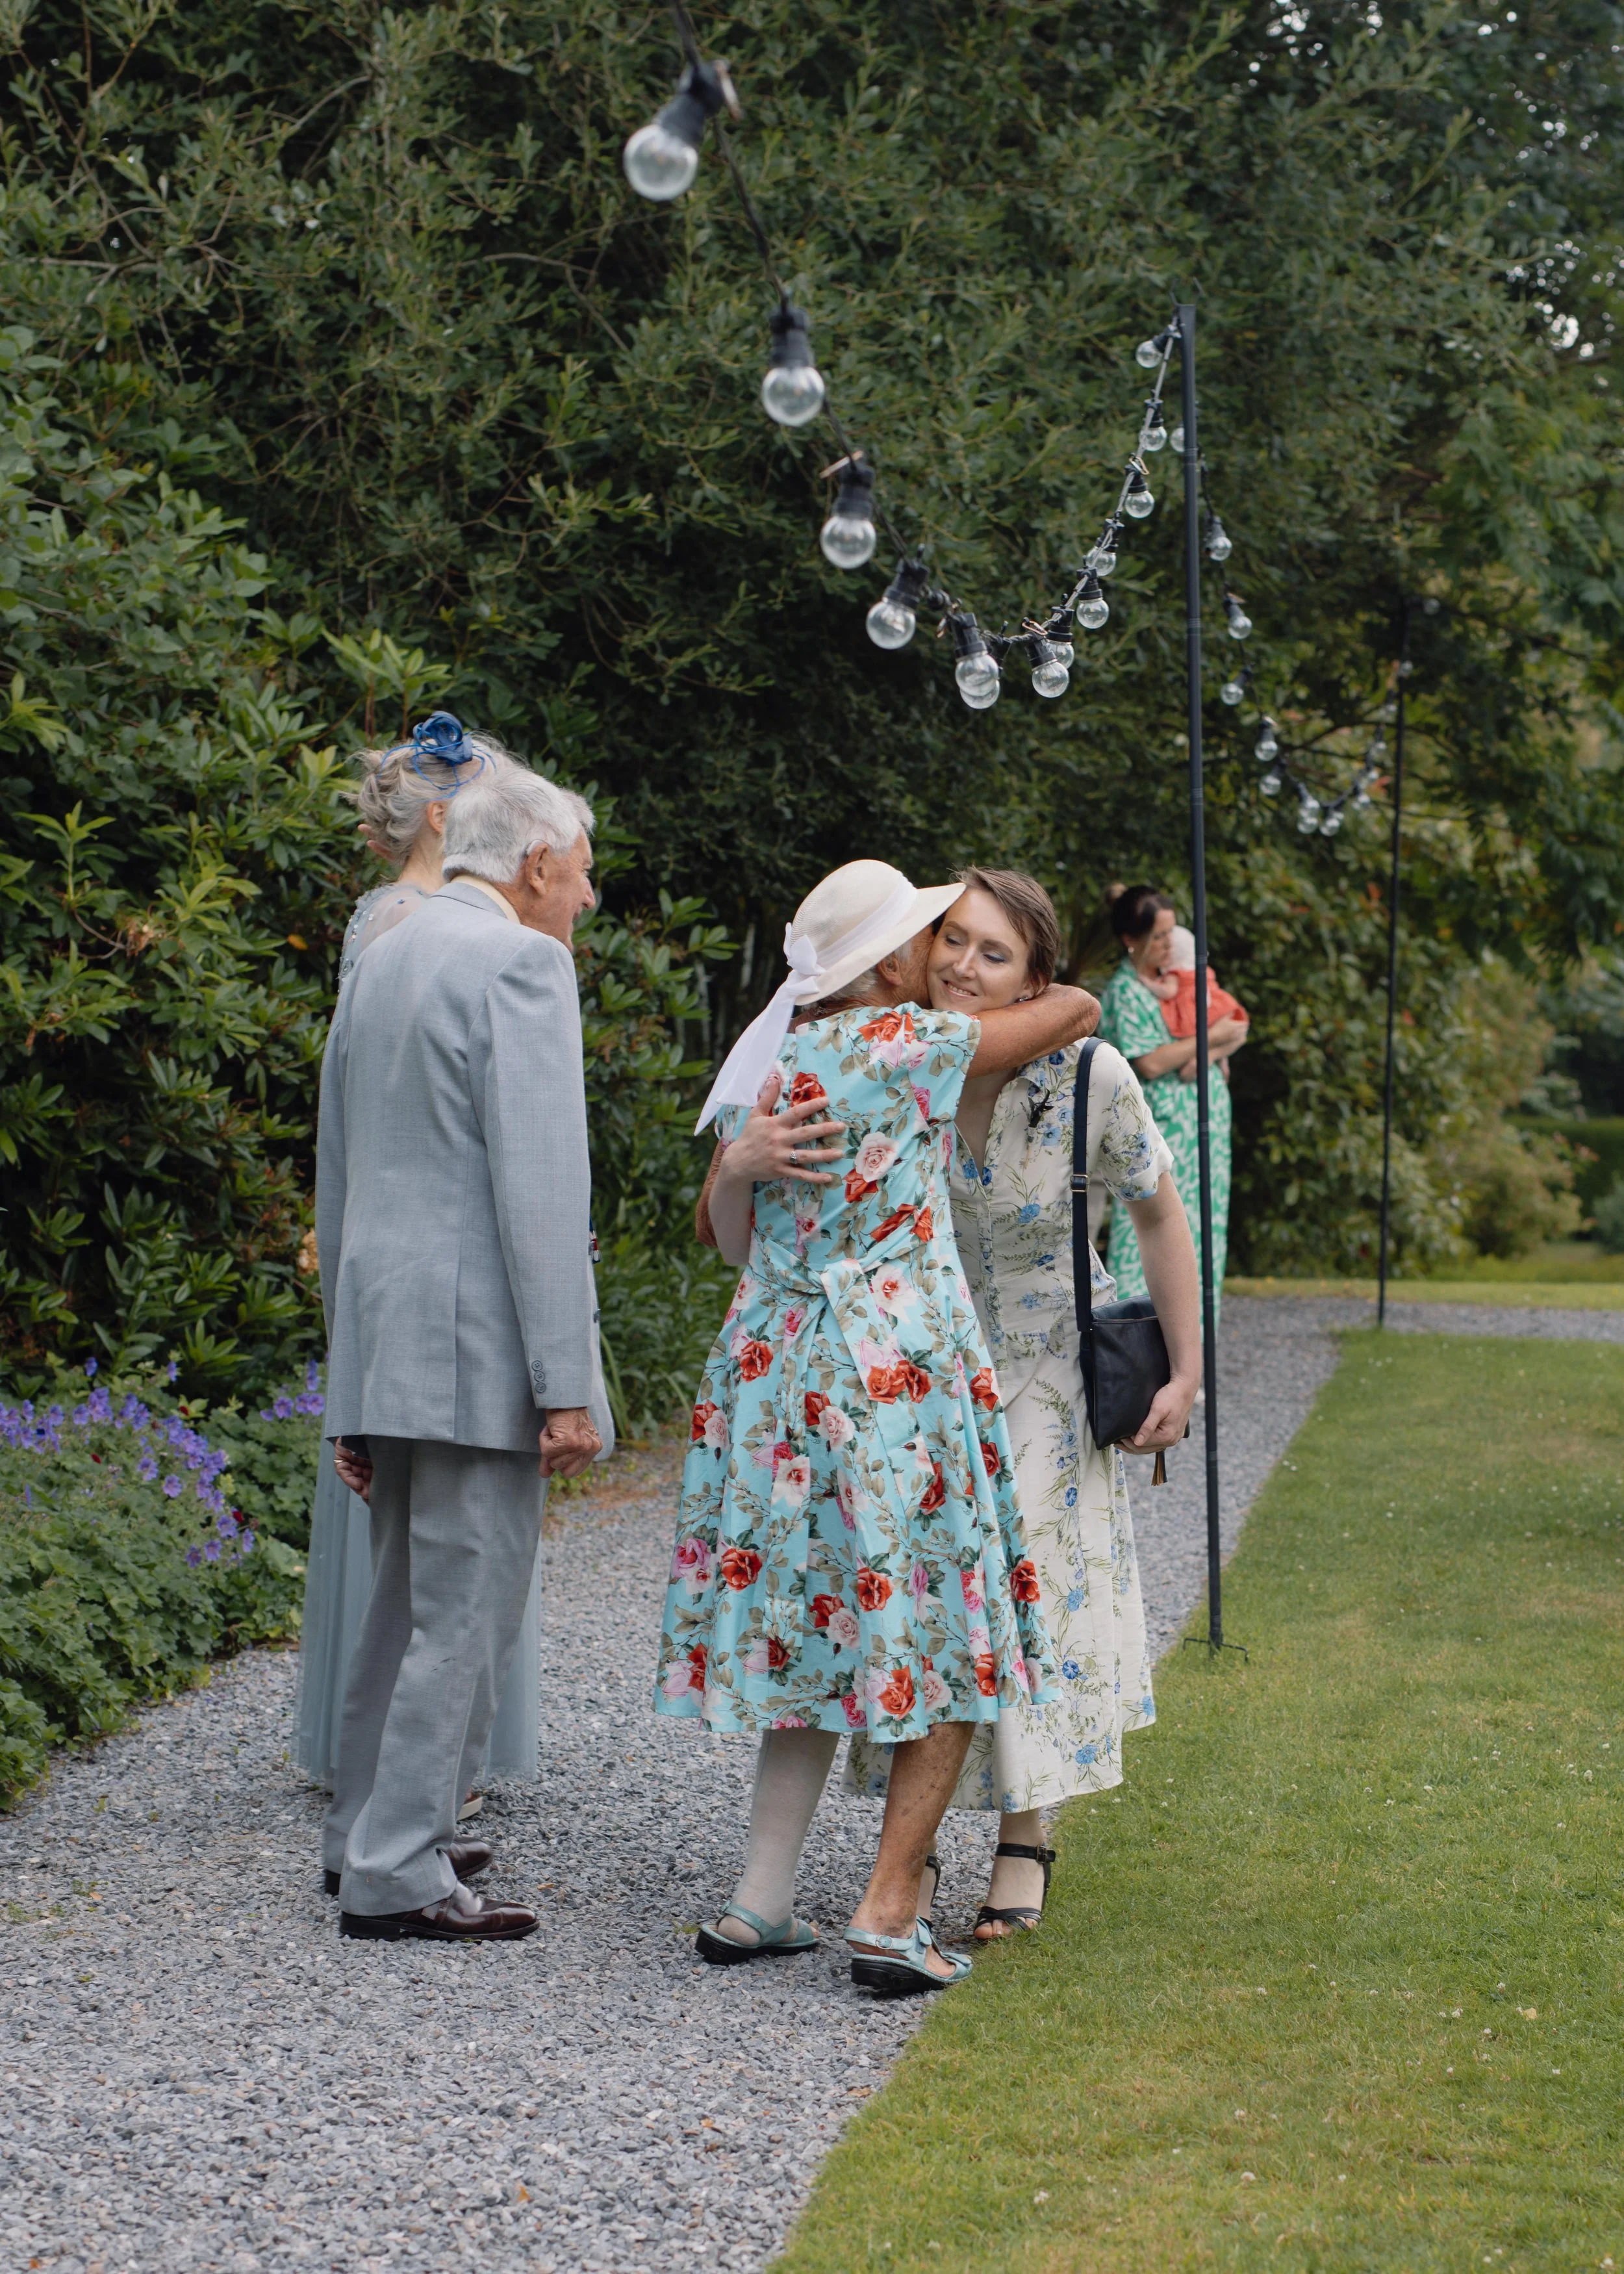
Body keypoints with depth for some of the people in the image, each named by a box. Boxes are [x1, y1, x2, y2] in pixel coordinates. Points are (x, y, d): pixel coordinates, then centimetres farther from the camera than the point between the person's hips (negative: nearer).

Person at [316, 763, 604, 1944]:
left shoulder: (380, 963, 17)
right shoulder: (519, 963, -10)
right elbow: (540, 1190, -18)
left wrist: (350, 1371, 25)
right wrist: (565, 1387, -18)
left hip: (385, 1342, 9)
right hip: (477, 1350, -9)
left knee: (407, 1597, 19)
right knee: (465, 1613, -4)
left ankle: (370, 1830, 28)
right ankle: (400, 1873, -1)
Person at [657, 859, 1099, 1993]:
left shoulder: (768, 1065, 10)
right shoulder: (907, 1045, -9)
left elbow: (732, 1238, 17)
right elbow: (1078, 1010, 2)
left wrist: (739, 1159, -1)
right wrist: (1040, 996, 23)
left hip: (776, 1375, 7)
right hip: (898, 1370, -7)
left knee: (818, 1634, 14)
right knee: (946, 1644, 3)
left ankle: (760, 1902, 11)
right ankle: (890, 1914, -2)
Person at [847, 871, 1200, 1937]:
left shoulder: (1089, 1077, -20)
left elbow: (1160, 1216, -4)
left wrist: (1186, 1373, -3)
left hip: (1045, 1371, -1)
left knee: (1035, 1584, -1)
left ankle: (1025, 1842, 15)